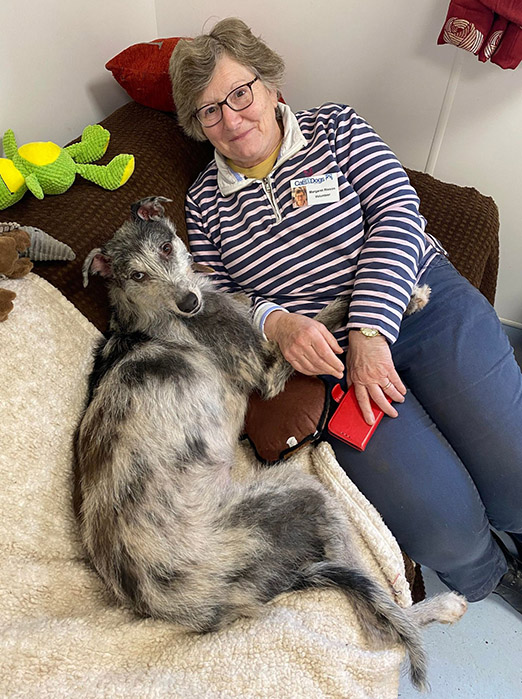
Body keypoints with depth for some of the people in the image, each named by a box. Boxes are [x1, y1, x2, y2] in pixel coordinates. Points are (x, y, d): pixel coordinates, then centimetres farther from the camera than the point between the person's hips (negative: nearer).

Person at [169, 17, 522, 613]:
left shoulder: (335, 127, 7)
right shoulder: (206, 202, 11)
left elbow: (398, 216, -4)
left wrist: (368, 331, -17)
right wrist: (275, 321, -15)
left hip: (425, 302, 1)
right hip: (322, 355, 0)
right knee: (444, 528, -16)